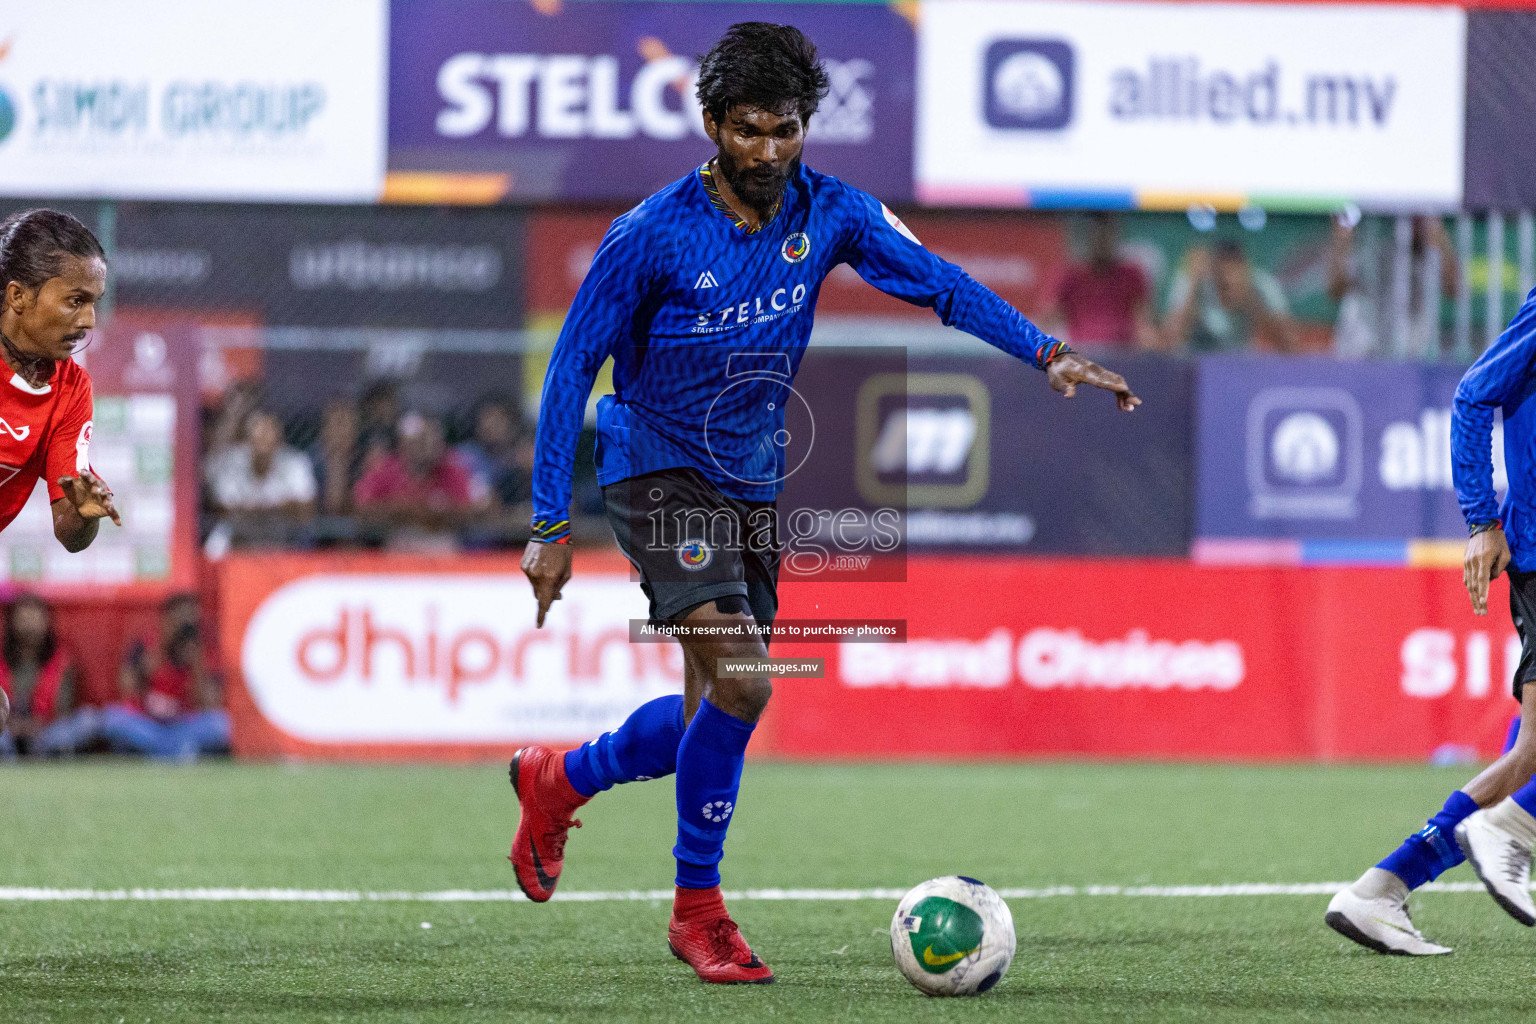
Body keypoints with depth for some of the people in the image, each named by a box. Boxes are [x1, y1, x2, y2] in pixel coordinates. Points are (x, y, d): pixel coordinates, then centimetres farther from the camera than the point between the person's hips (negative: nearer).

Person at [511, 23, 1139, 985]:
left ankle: (556, 781, 38)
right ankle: (698, 910, -6)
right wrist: (551, 526, -14)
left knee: (715, 719, 10)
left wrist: (1047, 351, -16)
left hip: (753, 486, 6)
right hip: (658, 473, -6)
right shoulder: (651, 236, -17)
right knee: (740, 682, -22)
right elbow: (574, 366, -11)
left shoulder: (828, 213, -4)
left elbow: (936, 280, 0)